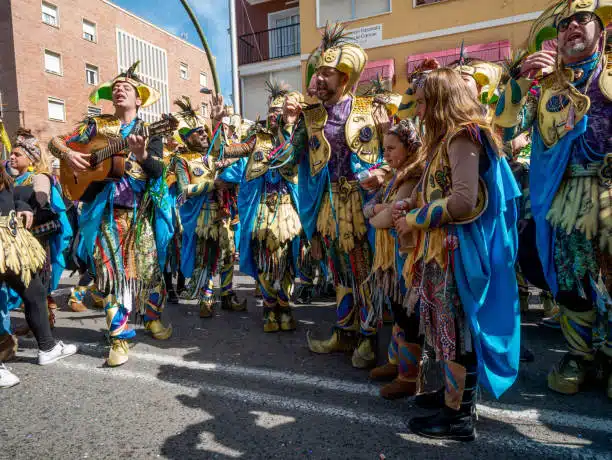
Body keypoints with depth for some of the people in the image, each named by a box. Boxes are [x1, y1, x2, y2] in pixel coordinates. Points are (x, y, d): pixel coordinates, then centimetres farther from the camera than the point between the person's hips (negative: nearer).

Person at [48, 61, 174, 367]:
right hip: (106, 210, 1)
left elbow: (158, 171, -6)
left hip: (141, 210, 0)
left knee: (148, 267, 5)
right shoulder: (97, 125, 10)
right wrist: (67, 153, -9)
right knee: (112, 271, -1)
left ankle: (153, 318, 29)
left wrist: (142, 155, -26)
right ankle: (119, 337, 8)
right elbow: (55, 141, 13)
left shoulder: (149, 130, 7)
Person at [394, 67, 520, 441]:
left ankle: (459, 417, 13)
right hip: (443, 246, 9)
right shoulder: (449, 137, 17)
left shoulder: (462, 135, -13)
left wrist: (416, 220, -14)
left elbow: (465, 200, -24)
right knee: (448, 324, 16)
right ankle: (455, 393, 32)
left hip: (457, 248, -9)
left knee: (456, 326, -1)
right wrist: (412, 206, 6)